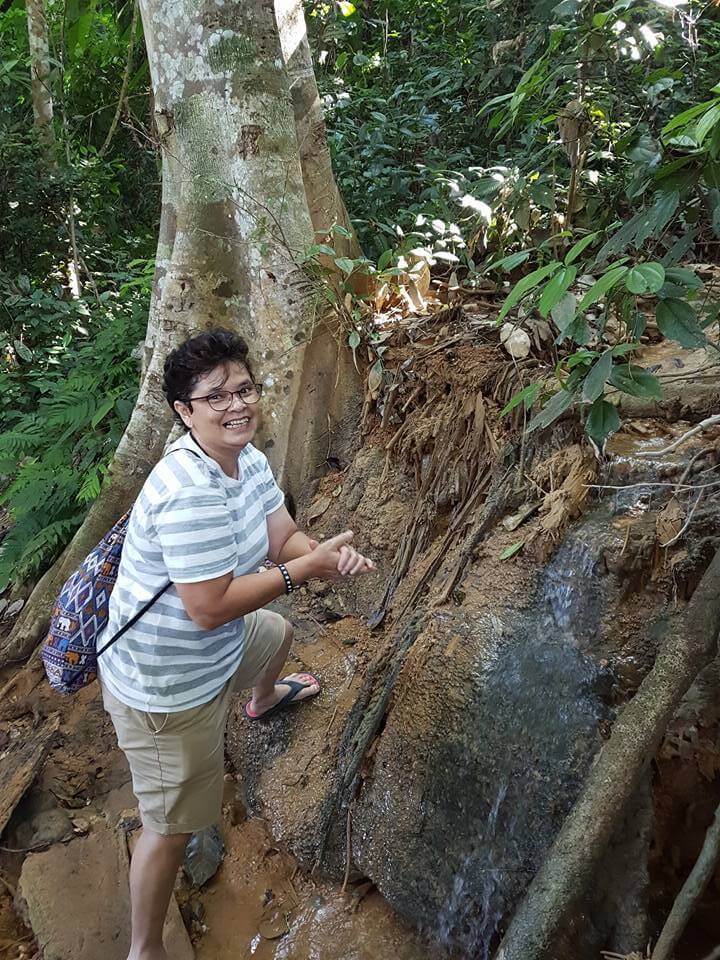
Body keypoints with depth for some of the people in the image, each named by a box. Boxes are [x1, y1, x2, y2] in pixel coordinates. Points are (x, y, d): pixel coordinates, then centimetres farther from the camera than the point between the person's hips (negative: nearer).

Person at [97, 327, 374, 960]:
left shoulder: (248, 461, -4)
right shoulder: (190, 493, -34)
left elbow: (284, 538, -1)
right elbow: (209, 607, -33)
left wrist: (330, 555, -23)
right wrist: (303, 569, -26)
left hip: (216, 648, 10)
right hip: (168, 689, -9)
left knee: (280, 632, 36)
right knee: (172, 825, 5)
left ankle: (266, 700, 70)